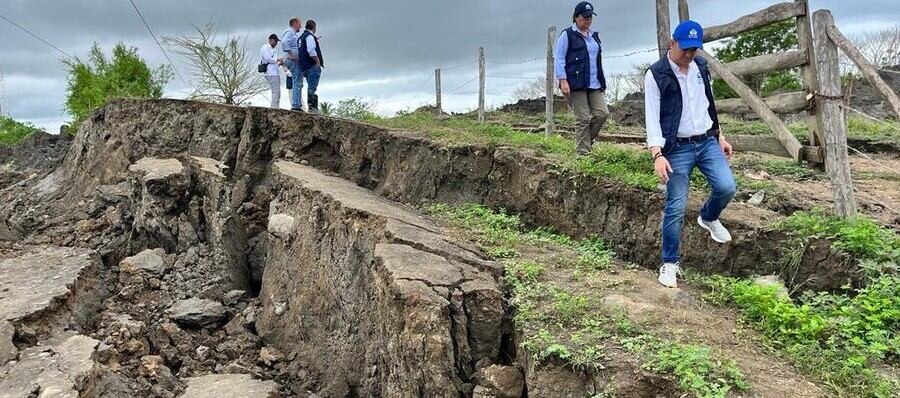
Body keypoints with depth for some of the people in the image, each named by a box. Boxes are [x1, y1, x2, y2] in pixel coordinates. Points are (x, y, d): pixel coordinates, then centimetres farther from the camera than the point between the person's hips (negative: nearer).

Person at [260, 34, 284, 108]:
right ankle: (274, 108, -16)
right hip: (271, 73, -10)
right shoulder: (265, 48, -2)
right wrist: (278, 59, -9)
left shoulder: (272, 49, 27)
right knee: (276, 91, -15)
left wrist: (279, 63, 12)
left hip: (275, 73, 10)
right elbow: (267, 59, -15)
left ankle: (276, 108, 8)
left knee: (277, 92, 7)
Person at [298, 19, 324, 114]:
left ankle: (312, 107, 12)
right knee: (312, 87, -10)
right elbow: (311, 51, -21)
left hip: (304, 66, 10)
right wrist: (318, 61, -15)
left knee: (311, 87, 12)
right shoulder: (310, 36, -10)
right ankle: (312, 107, -13)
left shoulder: (302, 36, 20)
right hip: (312, 66, -9)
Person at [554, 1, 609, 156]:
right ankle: (583, 153, 0)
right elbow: (558, 59, -6)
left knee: (602, 113, -5)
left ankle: (586, 141, 15)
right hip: (576, 84, -6)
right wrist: (562, 80, -16)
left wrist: (602, 82, 23)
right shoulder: (567, 35, -1)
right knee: (583, 118, -8)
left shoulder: (594, 36, 20)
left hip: (595, 84, 7)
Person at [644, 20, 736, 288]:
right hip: (677, 148, -5)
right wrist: (657, 155, -24)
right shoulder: (656, 74, -12)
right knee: (676, 207, -5)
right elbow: (652, 118, -15)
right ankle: (669, 263, 9)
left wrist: (719, 136, 17)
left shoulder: (701, 67, 7)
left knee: (726, 187, -12)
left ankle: (708, 218, 23)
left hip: (707, 142, 5)